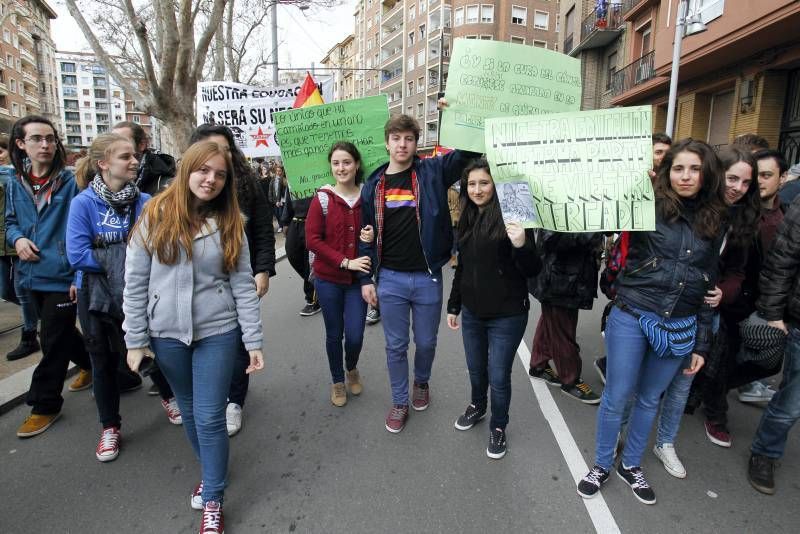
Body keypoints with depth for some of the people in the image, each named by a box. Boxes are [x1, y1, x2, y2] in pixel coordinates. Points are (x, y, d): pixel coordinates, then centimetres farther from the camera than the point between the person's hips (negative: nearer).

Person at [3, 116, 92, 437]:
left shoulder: (70, 181, -9)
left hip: (62, 275, -6)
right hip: (32, 274, 6)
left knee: (54, 342, 2)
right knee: (61, 332, 21)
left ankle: (45, 405, 17)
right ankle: (90, 365, 45)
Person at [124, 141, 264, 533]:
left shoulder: (229, 224, -2)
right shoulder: (156, 215, -4)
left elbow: (243, 285, -3)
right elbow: (134, 282, -3)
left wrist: (253, 342, -6)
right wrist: (135, 340, -4)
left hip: (217, 333, -1)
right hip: (166, 335, 1)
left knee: (210, 418, 3)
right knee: (189, 411, 18)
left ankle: (212, 501, 21)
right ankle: (210, 470, 43)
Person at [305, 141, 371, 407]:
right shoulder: (322, 198, -8)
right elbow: (312, 240, -11)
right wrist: (345, 261, -17)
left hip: (358, 278, 1)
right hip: (329, 278, -1)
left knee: (355, 335, 1)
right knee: (334, 333, 10)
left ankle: (352, 368, 36)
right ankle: (337, 381, 34)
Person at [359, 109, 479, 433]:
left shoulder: (432, 172, -2)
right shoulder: (373, 185, 3)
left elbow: (469, 150, -9)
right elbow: (366, 236, 6)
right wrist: (366, 279, 3)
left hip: (428, 277, -1)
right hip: (390, 279, 1)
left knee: (426, 342, 16)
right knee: (395, 346, 11)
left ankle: (421, 382, 46)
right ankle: (399, 401, 31)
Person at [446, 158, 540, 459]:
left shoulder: (510, 219, -13)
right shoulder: (467, 220, 6)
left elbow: (533, 270, -13)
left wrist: (521, 246, -33)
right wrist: (453, 305, 17)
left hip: (506, 315, -5)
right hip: (472, 312, 6)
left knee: (498, 376, 6)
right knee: (476, 369, 20)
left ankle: (498, 428, 30)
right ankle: (477, 406, 48)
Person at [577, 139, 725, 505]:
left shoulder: (713, 221, 7)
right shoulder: (649, 205, -5)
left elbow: (709, 285, 11)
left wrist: (701, 344, 11)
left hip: (680, 327, 4)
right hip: (632, 317, -4)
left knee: (649, 399, 18)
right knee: (616, 397, 6)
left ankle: (630, 465, 40)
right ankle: (601, 465, 30)